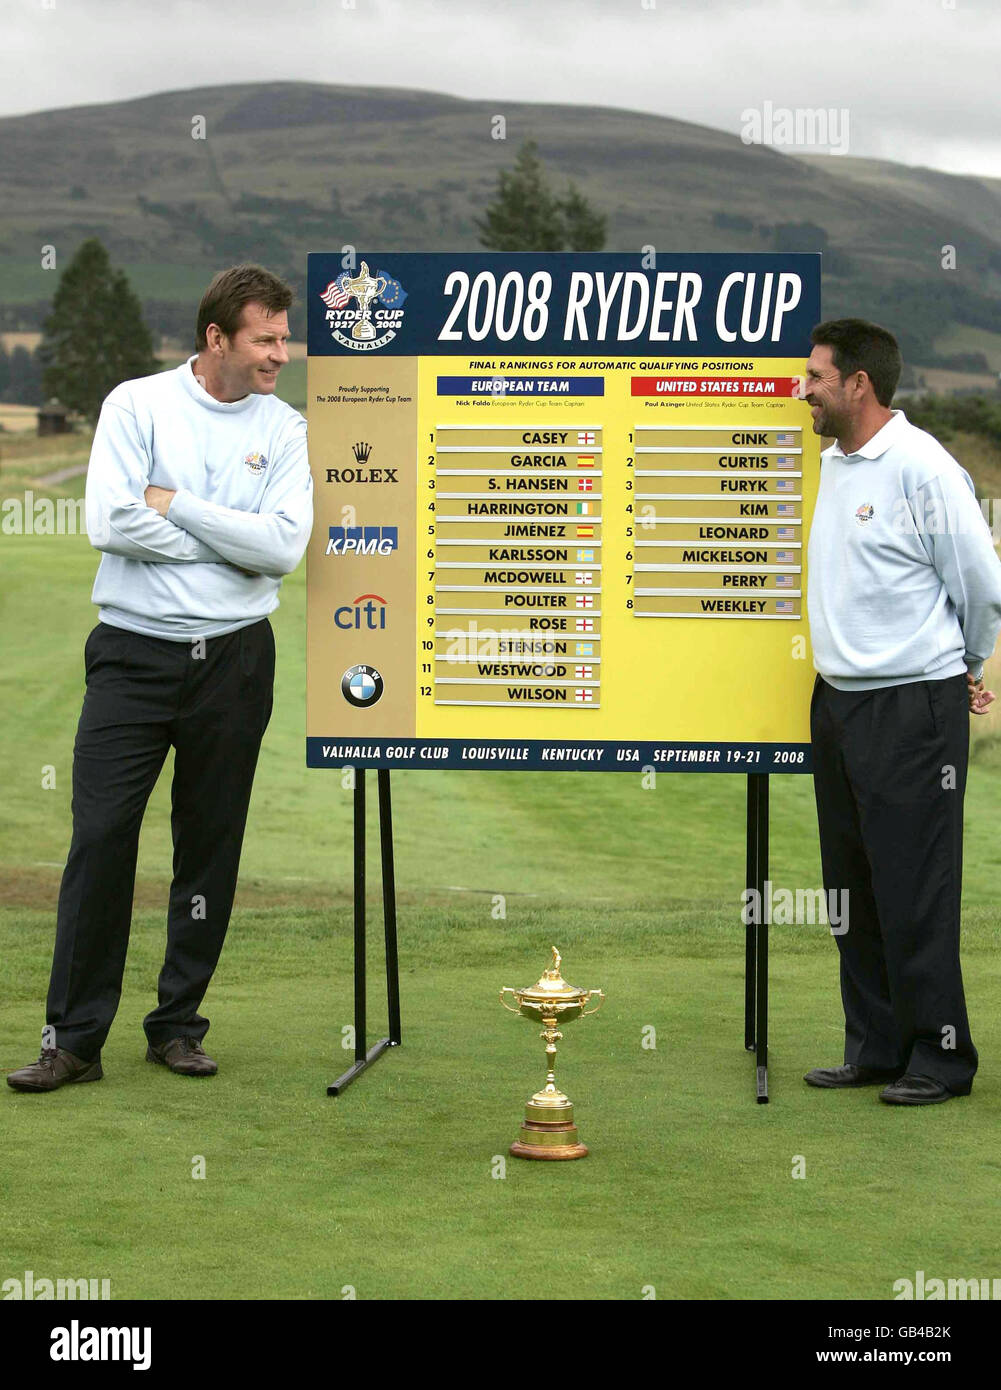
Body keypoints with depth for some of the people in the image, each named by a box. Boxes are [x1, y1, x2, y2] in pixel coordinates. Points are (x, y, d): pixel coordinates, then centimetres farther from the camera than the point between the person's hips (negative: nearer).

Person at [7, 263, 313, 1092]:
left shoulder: (285, 430, 5)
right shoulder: (137, 405, 0)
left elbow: (284, 547, -10)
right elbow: (109, 522, -13)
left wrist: (174, 504, -10)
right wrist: (233, 540, -9)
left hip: (233, 658, 2)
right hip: (133, 653, -2)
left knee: (210, 847, 7)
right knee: (101, 837, -6)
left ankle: (179, 1025, 19)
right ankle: (75, 1039, 0)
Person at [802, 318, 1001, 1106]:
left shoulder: (922, 469, -15)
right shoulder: (834, 464, 11)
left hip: (910, 707, -8)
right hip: (839, 701, 9)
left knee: (914, 893, -3)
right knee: (854, 889, 13)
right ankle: (875, 1050, 23)